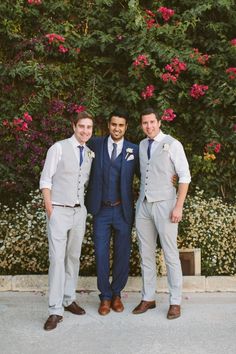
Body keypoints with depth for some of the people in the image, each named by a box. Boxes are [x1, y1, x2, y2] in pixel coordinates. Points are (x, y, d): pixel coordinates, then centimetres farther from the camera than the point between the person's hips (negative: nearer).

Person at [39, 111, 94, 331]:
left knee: (73, 257, 11)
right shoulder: (59, 148, -5)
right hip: (59, 211, -5)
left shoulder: (90, 154, 10)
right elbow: (46, 180, -5)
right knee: (57, 258, -9)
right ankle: (55, 310, -4)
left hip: (79, 211, 5)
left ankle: (68, 300, 23)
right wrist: (50, 209, -10)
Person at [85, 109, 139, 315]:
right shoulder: (95, 144, 3)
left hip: (123, 210, 0)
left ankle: (116, 294, 26)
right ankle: (105, 297, 19)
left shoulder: (133, 150, 3)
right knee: (101, 254, 3)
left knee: (122, 255, 8)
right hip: (101, 210, 0)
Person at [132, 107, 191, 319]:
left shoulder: (172, 144, -4)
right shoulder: (141, 145, 11)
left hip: (164, 205, -5)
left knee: (171, 254, 0)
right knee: (146, 254, 9)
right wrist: (140, 200, 4)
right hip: (143, 205, 5)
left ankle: (175, 302, 11)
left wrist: (178, 206, -13)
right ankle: (148, 298, 21)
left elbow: (185, 176, -6)